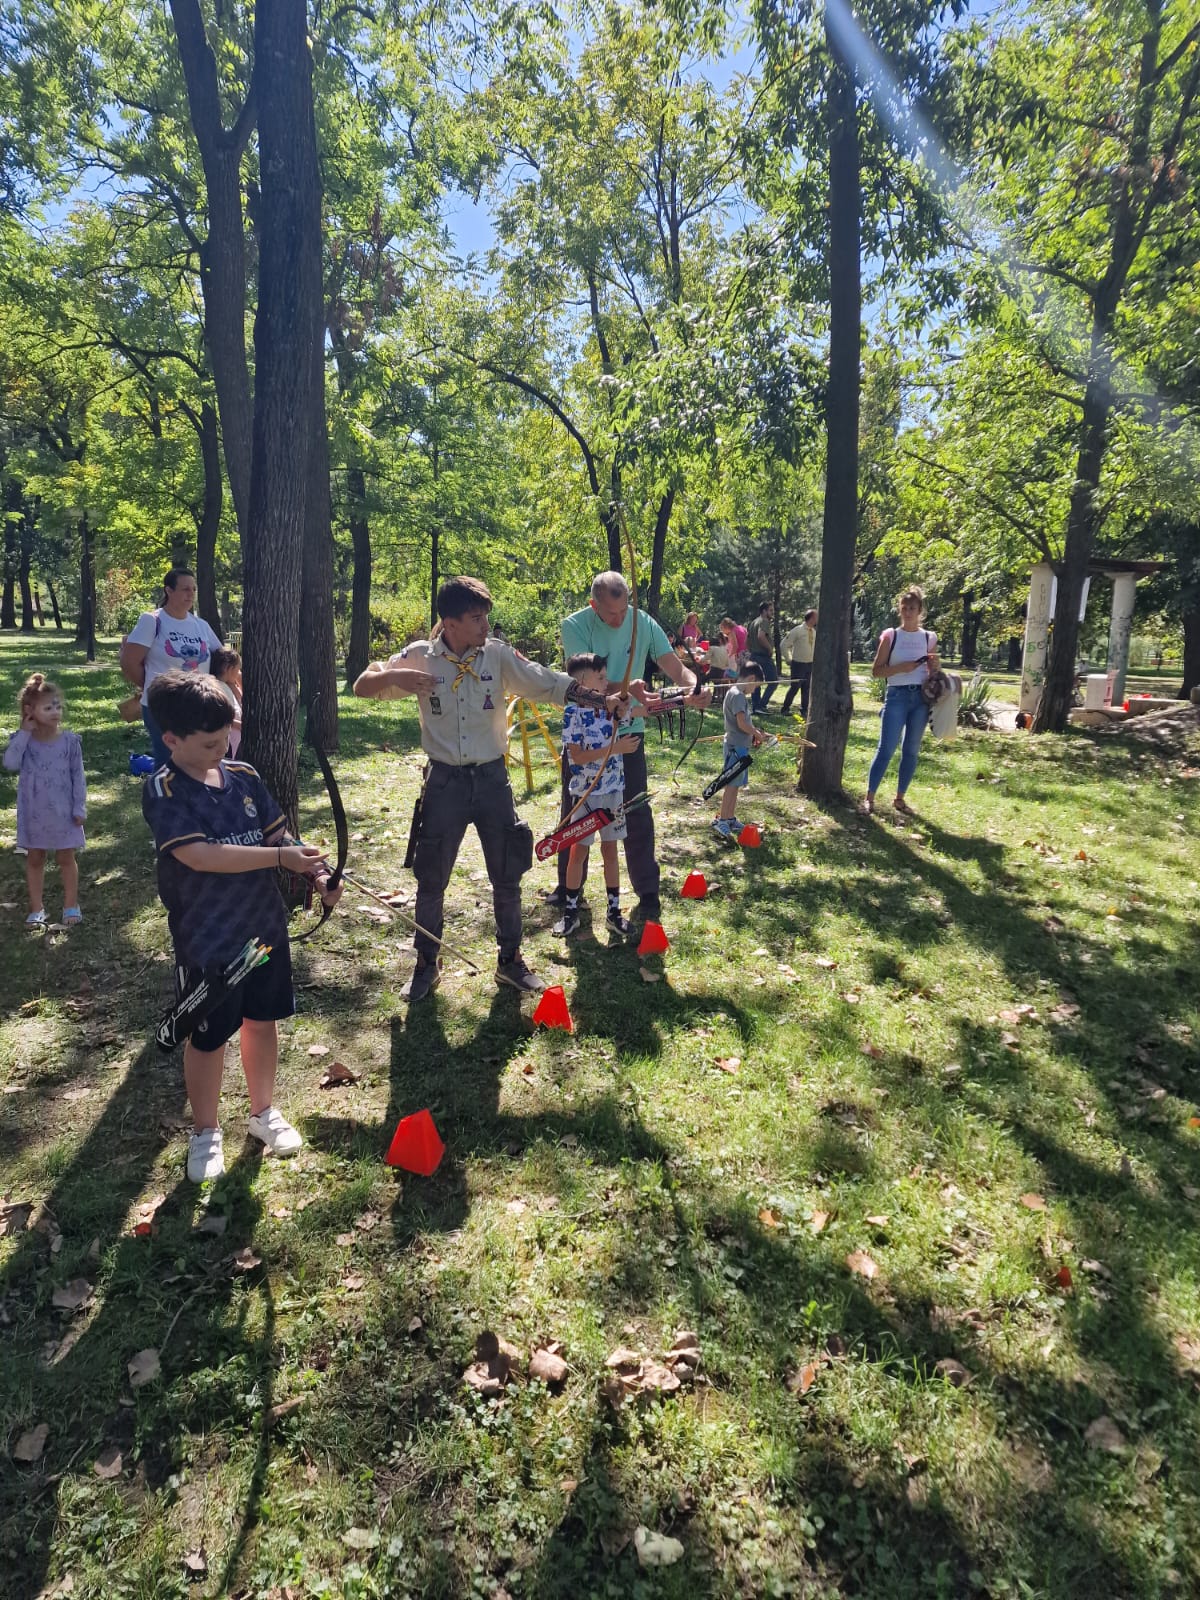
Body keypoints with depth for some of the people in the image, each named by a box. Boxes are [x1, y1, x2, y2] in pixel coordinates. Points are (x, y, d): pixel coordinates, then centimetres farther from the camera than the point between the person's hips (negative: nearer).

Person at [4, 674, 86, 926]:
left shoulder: (69, 740, -8)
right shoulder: (23, 740, -7)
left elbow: (77, 776, -4)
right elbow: (10, 764, -25)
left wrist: (79, 808, -5)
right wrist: (24, 733, -22)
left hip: (62, 811, -1)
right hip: (34, 813, 1)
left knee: (66, 858, 11)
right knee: (34, 859, 13)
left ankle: (71, 904, 25)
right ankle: (36, 908, 25)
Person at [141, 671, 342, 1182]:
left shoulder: (244, 777, 0)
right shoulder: (164, 791, -16)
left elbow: (279, 836, 4)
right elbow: (200, 856, -28)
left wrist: (318, 873, -13)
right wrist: (279, 857, -30)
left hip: (265, 925, 5)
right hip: (206, 940, -5)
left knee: (263, 1020, 18)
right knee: (209, 1036, 11)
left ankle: (264, 1112, 40)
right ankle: (205, 1132, 33)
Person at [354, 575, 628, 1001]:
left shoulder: (498, 655, -4)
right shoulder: (420, 657, -5)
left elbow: (550, 684, -8)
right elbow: (362, 688, -2)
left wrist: (603, 700, -19)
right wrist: (393, 676, -23)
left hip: (491, 778, 1)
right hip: (444, 781, -1)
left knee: (508, 875, 8)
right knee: (430, 879, 8)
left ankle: (510, 960, 27)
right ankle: (426, 965, 27)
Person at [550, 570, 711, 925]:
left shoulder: (643, 623, -9)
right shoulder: (575, 625, -15)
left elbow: (675, 667, -11)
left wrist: (693, 687, -34)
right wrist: (627, 689, -43)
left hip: (628, 731, 0)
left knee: (636, 814, 1)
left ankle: (648, 893, 12)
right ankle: (568, 886, 30)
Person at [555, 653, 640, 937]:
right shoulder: (573, 713, -13)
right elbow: (577, 757, -17)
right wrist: (615, 748, -21)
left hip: (613, 790, 5)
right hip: (586, 793, -5)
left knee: (610, 850, 11)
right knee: (578, 851, 5)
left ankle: (614, 910, 19)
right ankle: (570, 911, 17)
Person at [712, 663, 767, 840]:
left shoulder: (734, 693, 13)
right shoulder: (738, 696, -17)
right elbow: (742, 724, -22)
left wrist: (755, 732, 8)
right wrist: (758, 734, -8)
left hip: (739, 746, 10)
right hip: (736, 747, -10)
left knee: (734, 785, 15)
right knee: (731, 785, -6)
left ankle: (730, 819, 23)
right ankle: (721, 822, -3)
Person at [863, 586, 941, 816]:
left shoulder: (929, 638, 9)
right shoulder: (890, 635, 2)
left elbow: (934, 674, 16)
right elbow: (876, 671, -2)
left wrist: (936, 665, -6)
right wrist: (900, 668, -15)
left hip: (921, 698, 3)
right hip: (896, 696, -3)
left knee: (911, 751, 7)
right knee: (886, 749, -9)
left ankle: (900, 798, 16)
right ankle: (869, 797, -3)